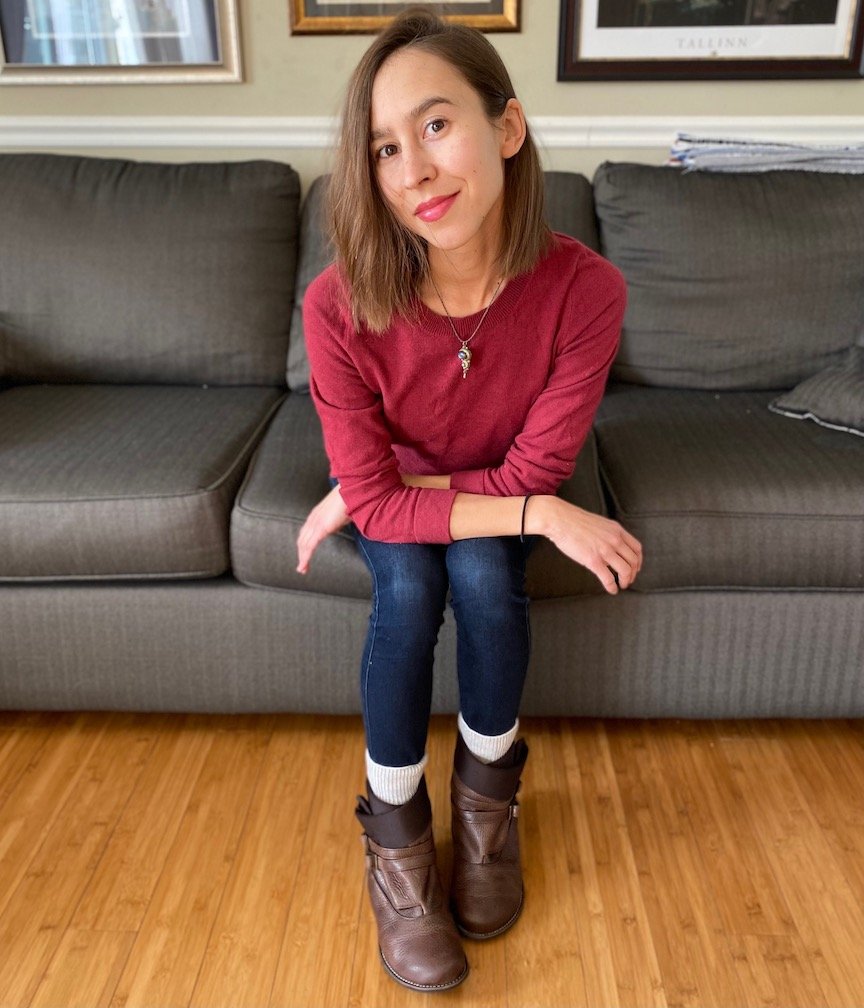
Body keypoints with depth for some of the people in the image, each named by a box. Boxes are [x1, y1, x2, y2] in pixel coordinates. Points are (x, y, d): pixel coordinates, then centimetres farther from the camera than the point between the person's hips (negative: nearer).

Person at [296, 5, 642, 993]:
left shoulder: (584, 288, -30)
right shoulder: (340, 304, -30)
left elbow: (531, 472, -22)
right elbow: (375, 497, -26)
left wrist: (378, 486, -21)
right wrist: (541, 518, -32)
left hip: (500, 491, 1)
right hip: (395, 501, 0)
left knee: (483, 574, -28)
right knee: (407, 591, -28)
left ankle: (486, 798, 0)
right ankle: (394, 839, -6)